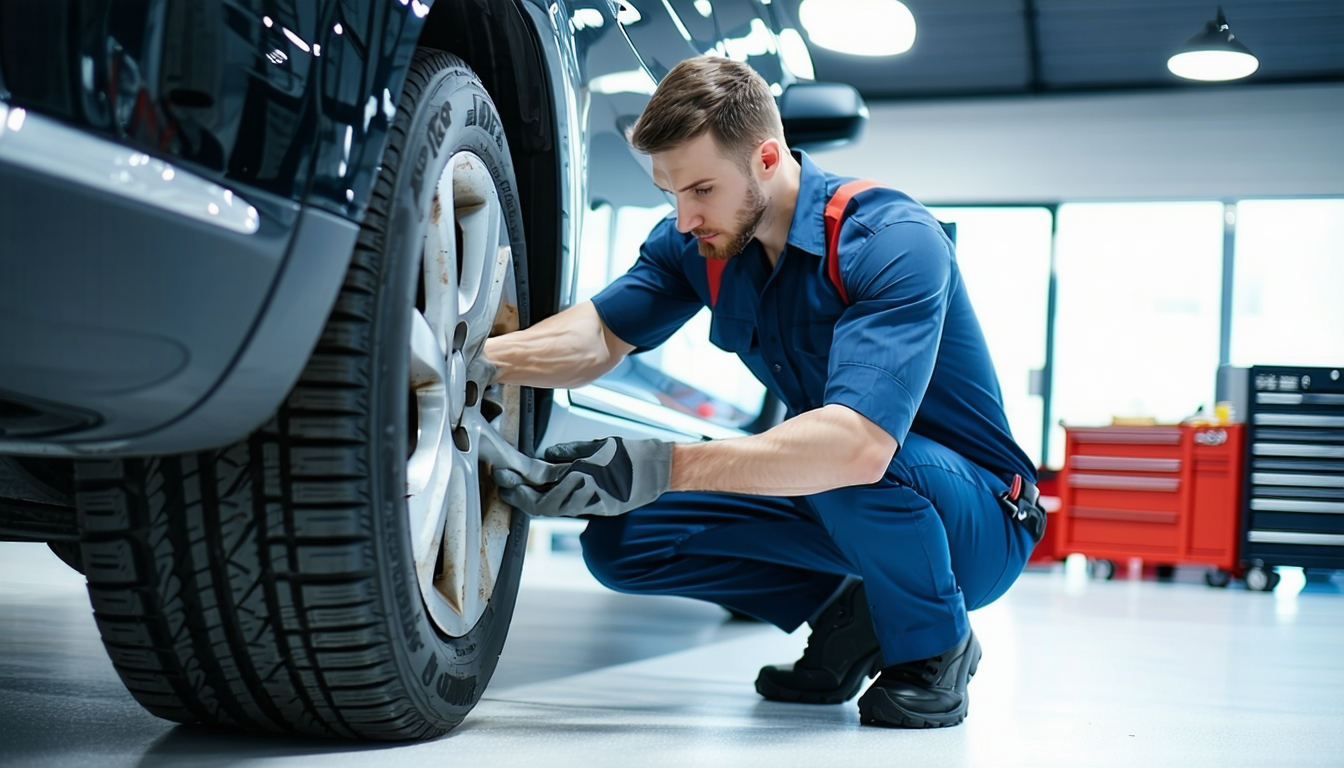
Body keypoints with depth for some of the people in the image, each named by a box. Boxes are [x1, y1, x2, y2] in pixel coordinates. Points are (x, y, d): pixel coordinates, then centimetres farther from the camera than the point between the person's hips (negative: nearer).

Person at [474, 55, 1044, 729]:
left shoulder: (893, 240, -29)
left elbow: (860, 443, -42)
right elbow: (601, 335, -5)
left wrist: (659, 468, -48)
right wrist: (483, 359, -26)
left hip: (977, 521, -6)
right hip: (833, 502, 7)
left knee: (846, 466, -40)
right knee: (618, 540, -7)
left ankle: (935, 647, -10)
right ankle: (847, 619, 7)